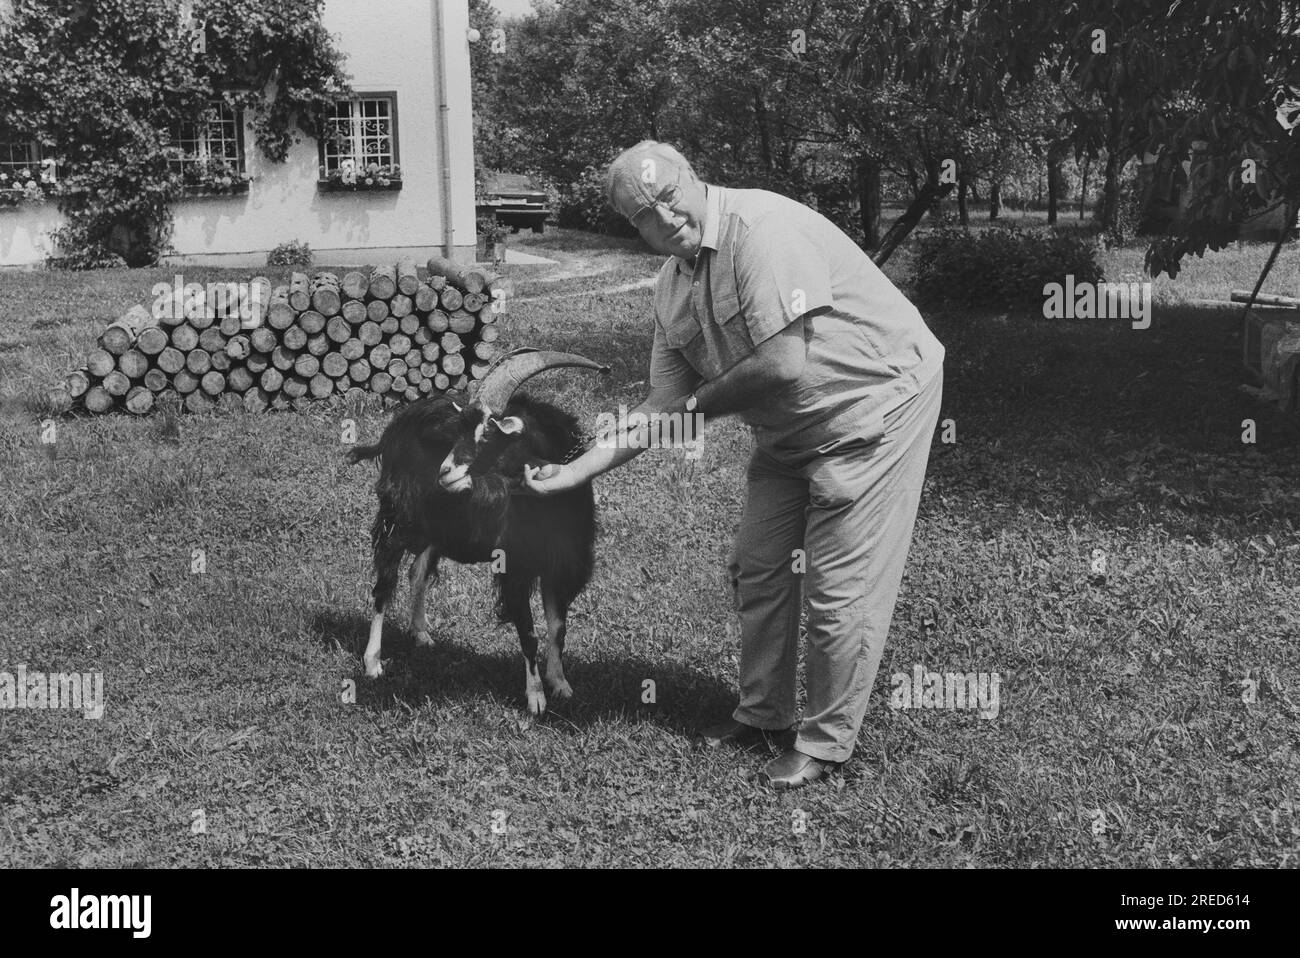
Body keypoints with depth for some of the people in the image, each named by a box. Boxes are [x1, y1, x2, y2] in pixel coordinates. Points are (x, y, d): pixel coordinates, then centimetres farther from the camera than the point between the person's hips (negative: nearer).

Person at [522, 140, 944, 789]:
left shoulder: (762, 226, -25)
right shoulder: (671, 288, 2)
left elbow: (785, 364, -30)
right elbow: (662, 408, 7)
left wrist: (702, 402, -12)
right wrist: (572, 473, 2)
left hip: (876, 402, -8)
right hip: (786, 431, 9)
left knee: (837, 591, -3)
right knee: (756, 570, 14)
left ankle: (826, 743, 15)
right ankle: (763, 715, 33)